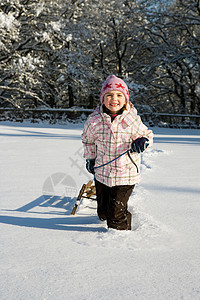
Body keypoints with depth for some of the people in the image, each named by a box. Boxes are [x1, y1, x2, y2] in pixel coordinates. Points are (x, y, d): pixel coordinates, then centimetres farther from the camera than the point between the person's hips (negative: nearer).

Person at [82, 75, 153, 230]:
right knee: (103, 211, 19)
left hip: (126, 175, -3)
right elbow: (88, 140, 12)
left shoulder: (133, 120, -13)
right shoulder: (94, 120, -8)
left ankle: (121, 230, 28)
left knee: (116, 213, -1)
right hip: (102, 173, 3)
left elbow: (147, 134, 4)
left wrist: (143, 141, -18)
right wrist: (90, 159, 14)